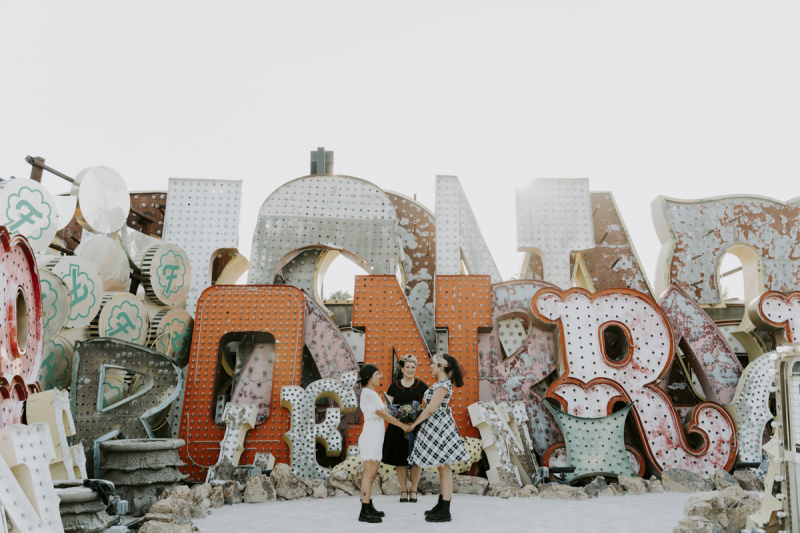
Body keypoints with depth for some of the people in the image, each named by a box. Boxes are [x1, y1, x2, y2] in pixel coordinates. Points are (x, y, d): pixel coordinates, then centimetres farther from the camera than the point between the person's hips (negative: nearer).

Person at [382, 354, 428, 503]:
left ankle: (413, 490, 16)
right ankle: (403, 490, 16)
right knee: (400, 459, 3)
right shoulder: (394, 385, 5)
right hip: (398, 427, 0)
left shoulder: (421, 385, 4)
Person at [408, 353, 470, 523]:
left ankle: (445, 512, 0)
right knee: (441, 467, 15)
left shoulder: (443, 385, -17)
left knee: (444, 468, -5)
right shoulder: (442, 383, 14)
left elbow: (430, 409, -20)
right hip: (435, 427, 10)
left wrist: (414, 424, -10)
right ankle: (441, 505, 24)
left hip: (439, 427, -10)